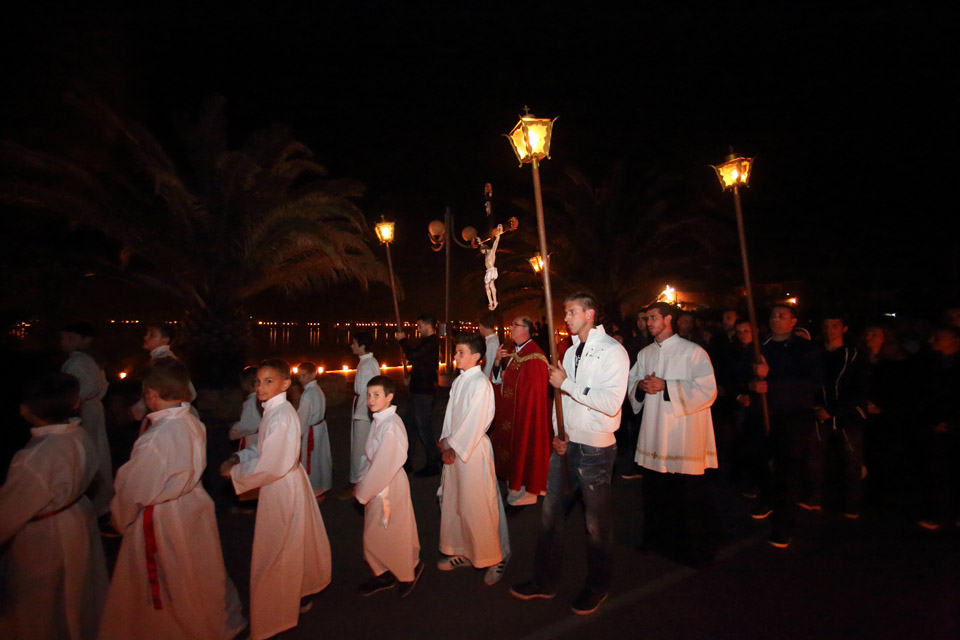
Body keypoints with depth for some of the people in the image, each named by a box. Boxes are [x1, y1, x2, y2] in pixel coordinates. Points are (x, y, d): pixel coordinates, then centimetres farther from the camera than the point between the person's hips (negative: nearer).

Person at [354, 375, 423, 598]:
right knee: (373, 535, 19)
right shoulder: (378, 421, 5)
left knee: (393, 534, 9)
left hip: (390, 487, -8)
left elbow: (384, 465, -24)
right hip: (375, 487, 8)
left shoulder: (392, 425, -24)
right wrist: (361, 482, 6)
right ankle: (384, 574, 39)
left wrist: (362, 492, -16)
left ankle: (411, 570, 34)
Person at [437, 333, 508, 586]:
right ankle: (462, 553, 33)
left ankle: (492, 558, 18)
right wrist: (446, 442, 4)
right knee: (453, 502, 16)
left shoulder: (481, 383, -16)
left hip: (474, 448, -8)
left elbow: (474, 422, -18)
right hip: (455, 448, 8)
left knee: (476, 505, 0)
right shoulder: (459, 380, 8)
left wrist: (454, 447, -13)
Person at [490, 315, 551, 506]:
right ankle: (514, 485, 29)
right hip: (508, 410, 8)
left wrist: (507, 378, -9)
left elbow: (532, 387, -20)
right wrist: (498, 362, -7)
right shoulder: (510, 352, 9)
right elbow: (499, 379, 11)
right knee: (510, 442, 14)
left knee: (523, 445, 2)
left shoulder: (534, 355, -17)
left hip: (526, 410, -8)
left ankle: (525, 491, 19)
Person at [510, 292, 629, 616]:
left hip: (595, 448, -7)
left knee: (596, 522, 9)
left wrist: (567, 383, -20)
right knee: (551, 514, 13)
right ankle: (544, 581, 29)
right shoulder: (571, 352, 13)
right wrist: (557, 434, 2)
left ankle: (597, 587, 30)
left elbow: (611, 402, -24)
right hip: (565, 444, 7)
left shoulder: (612, 351, -12)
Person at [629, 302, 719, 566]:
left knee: (688, 494, 3)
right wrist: (640, 386, -7)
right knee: (655, 490, 14)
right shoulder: (644, 354, 11)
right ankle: (658, 537, 33)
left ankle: (694, 548, 21)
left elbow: (707, 391, -15)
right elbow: (630, 383, 17)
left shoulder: (692, 352, -8)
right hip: (654, 433, 6)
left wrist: (665, 386, -19)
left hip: (683, 433, -5)